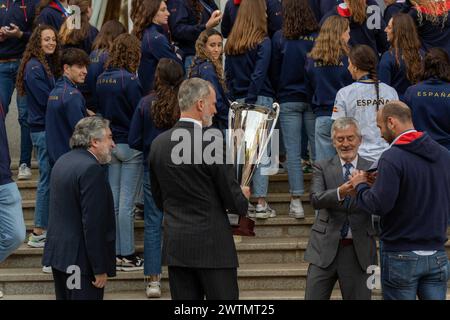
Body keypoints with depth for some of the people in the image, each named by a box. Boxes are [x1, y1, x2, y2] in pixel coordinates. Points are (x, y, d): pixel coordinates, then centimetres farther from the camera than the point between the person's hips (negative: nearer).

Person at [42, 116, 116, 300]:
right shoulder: (92, 169, -18)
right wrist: (100, 269, -18)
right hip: (81, 260, -10)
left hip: (58, 254, 10)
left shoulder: (62, 162, 12)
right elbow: (93, 224, -21)